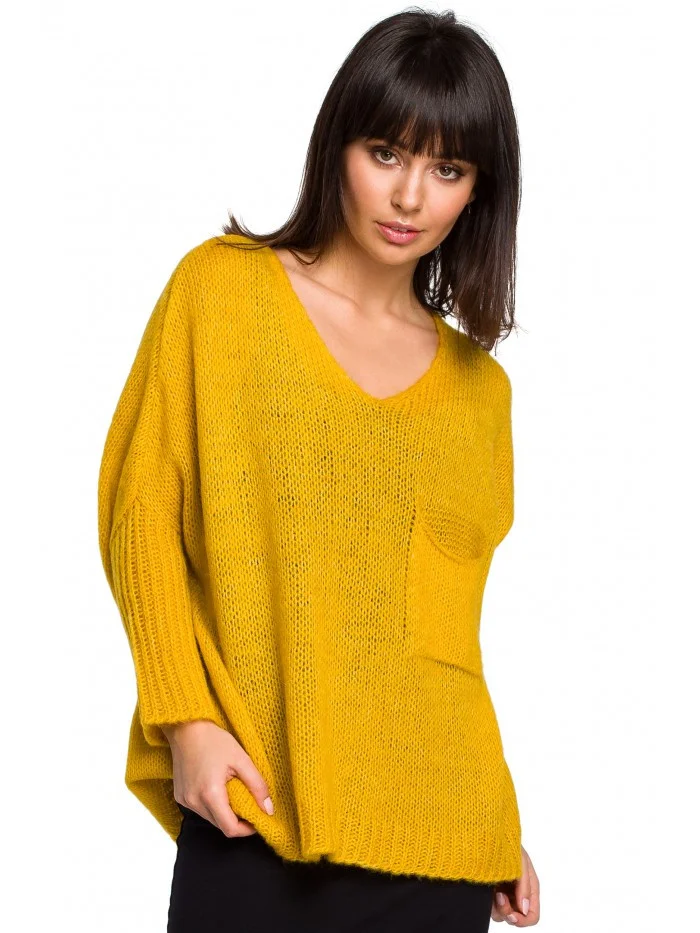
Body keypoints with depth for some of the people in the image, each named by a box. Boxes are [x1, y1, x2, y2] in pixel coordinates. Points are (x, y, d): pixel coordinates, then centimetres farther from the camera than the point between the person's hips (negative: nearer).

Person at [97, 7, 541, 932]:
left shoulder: (478, 385, 10)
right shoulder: (222, 287, 2)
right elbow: (141, 510, -1)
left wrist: (501, 823, 16)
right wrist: (186, 720, -10)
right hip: (255, 813, -3)